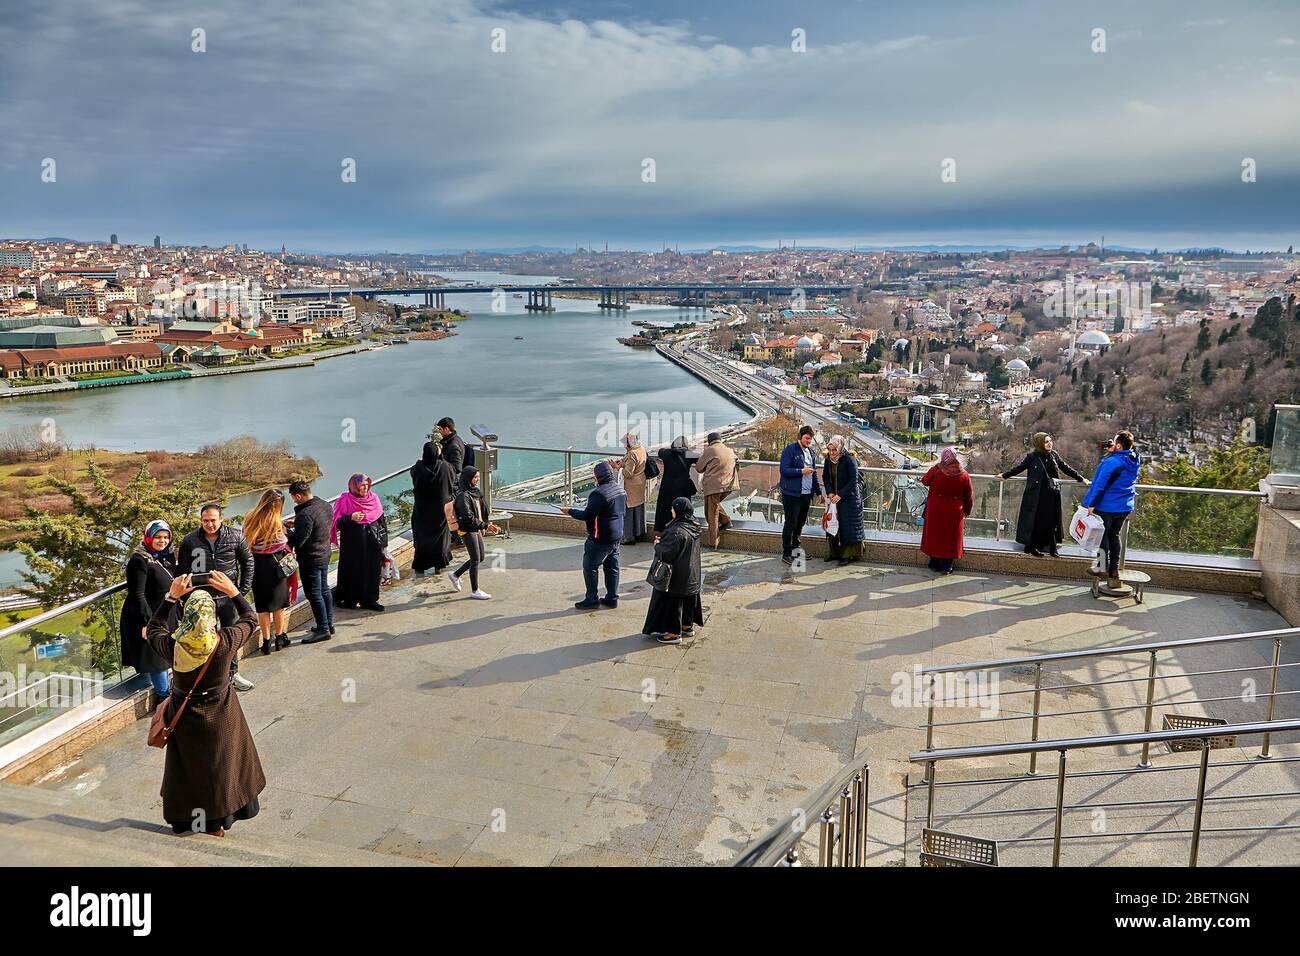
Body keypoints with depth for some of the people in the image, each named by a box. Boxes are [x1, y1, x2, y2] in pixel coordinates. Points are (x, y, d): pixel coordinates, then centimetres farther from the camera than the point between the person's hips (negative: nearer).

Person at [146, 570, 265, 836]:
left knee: (188, 766, 20)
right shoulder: (225, 642, -27)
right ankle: (218, 819, 35)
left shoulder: (172, 645, -25)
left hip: (186, 715, 0)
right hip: (221, 714, 0)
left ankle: (185, 820, 34)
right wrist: (233, 591, -5)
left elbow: (154, 628, -1)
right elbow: (250, 619, -7)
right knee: (221, 763, 20)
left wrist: (171, 596, -2)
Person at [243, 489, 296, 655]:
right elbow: (285, 544, -7)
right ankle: (279, 638, 24)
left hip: (257, 567, 3)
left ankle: (267, 641, 16)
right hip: (276, 566, -3)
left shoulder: (250, 520, -4)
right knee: (279, 604, 14)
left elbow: (248, 543, 5)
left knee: (262, 607, 11)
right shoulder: (276, 524, -16)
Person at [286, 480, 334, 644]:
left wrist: (287, 531, -6)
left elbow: (297, 541, -25)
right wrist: (296, 524, 12)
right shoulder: (325, 505, 1)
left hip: (310, 560, -9)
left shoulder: (305, 514, -27)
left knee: (314, 594, 1)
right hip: (324, 555, 9)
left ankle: (322, 629, 7)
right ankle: (329, 623, 29)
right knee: (324, 590, 19)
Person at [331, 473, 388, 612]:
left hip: (372, 543, 4)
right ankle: (349, 599, 13)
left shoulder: (374, 498, 5)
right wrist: (350, 518, -24)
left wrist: (383, 541, 8)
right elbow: (338, 523, -8)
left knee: (372, 571, 6)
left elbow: (382, 520, 10)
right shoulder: (344, 501, -6)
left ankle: (369, 600, 16)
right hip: (352, 545, -4)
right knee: (352, 571, 2)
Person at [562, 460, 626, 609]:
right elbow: (624, 512, 17)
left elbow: (587, 515, -22)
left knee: (590, 567, 3)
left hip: (600, 539, -9)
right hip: (617, 537, 9)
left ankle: (591, 600, 6)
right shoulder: (621, 491, 7)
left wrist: (570, 512, -8)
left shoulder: (599, 493, -22)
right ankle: (612, 598, 19)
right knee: (612, 567, 14)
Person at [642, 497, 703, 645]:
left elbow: (667, 553, -26)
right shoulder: (693, 526, 0)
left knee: (673, 601, 4)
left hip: (677, 576, -9)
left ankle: (674, 633, 13)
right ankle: (688, 626, 34)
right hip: (691, 575, 9)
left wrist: (657, 544, -7)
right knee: (687, 599, 21)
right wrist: (663, 541, 7)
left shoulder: (678, 531, -29)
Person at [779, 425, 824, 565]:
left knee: (800, 523, 14)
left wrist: (819, 492, 16)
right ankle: (786, 554, 3)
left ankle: (795, 548, 27)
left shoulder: (810, 452, 15)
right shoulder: (790, 449, -9)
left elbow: (814, 474, 21)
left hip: (806, 494, 7)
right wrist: (801, 471, -20)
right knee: (790, 524, -3)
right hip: (792, 494, -7)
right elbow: (784, 470, -16)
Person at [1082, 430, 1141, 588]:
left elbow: (1100, 485, -22)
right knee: (1114, 536, 17)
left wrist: (1091, 504, -15)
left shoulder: (1111, 462, -23)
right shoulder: (1134, 461, 0)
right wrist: (1112, 452, 3)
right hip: (1125, 507, 7)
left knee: (1103, 535, 9)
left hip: (1107, 506, -7)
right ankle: (1114, 569, 18)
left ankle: (1104, 568, 14)